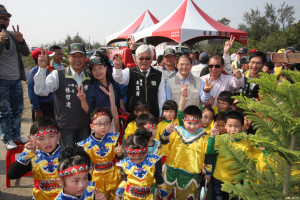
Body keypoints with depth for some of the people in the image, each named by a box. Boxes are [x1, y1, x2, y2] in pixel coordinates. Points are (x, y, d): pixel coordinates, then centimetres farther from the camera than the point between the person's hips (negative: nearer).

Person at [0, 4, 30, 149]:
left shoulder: (13, 35, 7)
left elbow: (26, 53, 3)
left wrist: (21, 41, -14)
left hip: (16, 79, 5)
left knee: (17, 110, 13)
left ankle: (16, 136, 27)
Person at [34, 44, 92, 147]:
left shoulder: (89, 77, 2)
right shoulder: (58, 75, -8)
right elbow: (41, 91, -21)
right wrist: (42, 68, -29)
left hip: (85, 126, 3)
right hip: (65, 126, -3)